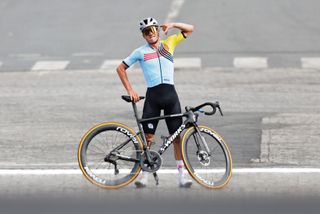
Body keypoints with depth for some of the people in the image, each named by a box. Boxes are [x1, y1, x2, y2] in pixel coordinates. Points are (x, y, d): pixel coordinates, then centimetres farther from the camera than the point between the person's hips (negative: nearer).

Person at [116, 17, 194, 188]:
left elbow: (190, 29, 16)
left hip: (170, 94, 2)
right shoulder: (140, 52, 5)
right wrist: (130, 90, 2)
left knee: (177, 136, 1)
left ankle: (182, 175, 4)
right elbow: (121, 68, 10)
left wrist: (172, 25, 0)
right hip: (153, 95, -2)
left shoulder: (169, 43, 12)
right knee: (148, 136, -3)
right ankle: (144, 174, 6)